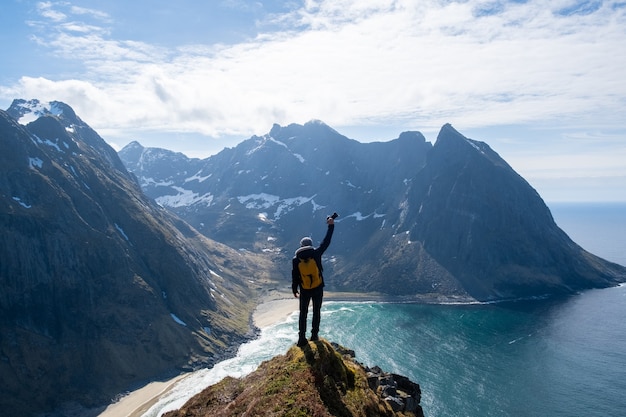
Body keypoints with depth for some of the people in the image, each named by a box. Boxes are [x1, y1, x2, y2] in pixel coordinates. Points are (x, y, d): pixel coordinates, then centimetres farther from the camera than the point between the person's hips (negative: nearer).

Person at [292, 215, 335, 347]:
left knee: (303, 313, 11)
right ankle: (314, 335, 22)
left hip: (304, 290, 0)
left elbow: (294, 276, -2)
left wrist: (294, 290, 11)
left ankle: (302, 338, 12)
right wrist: (331, 226, 1)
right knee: (316, 312, 15)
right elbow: (326, 241, -5)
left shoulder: (296, 259, -7)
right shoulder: (316, 254, -11)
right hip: (318, 289, 0)